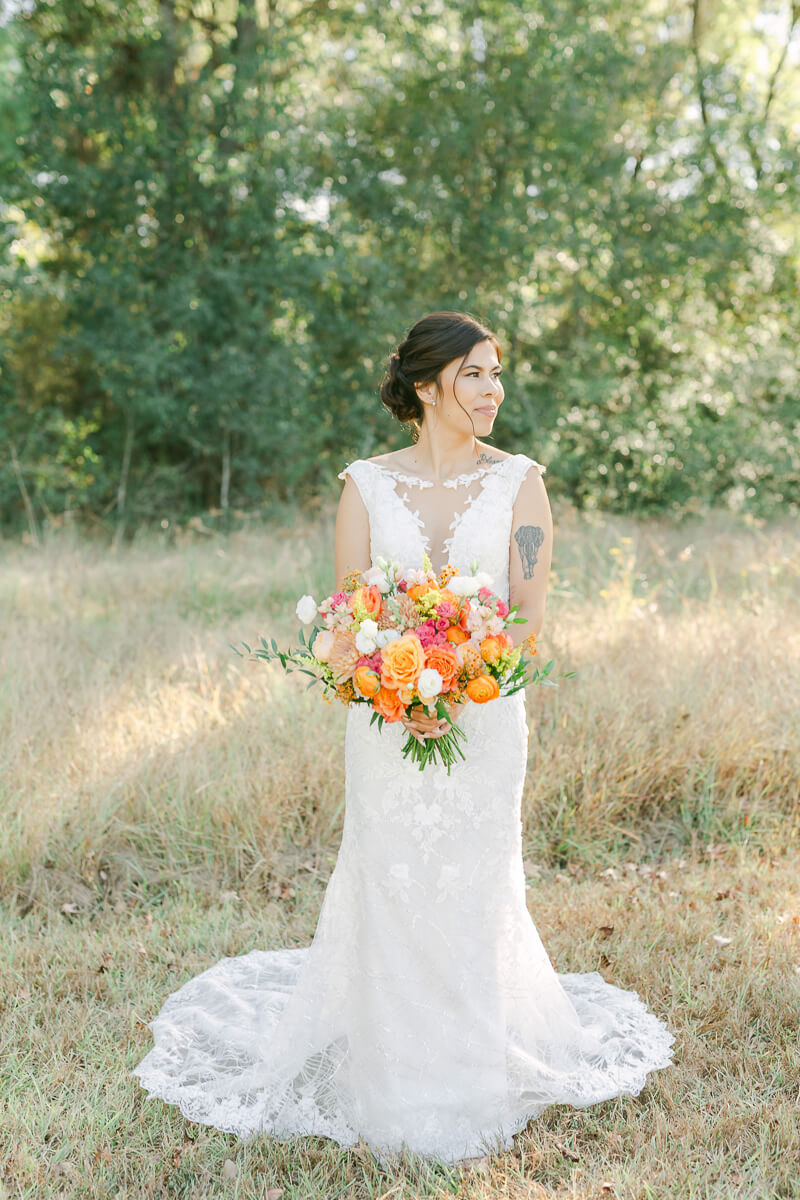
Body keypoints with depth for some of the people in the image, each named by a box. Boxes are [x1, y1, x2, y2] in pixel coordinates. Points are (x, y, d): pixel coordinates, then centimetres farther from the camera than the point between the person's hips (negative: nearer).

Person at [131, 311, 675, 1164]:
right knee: (388, 886, 5)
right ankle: (393, 1080, 24)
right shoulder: (366, 483, 3)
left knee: (476, 889, 7)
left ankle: (473, 1080, 25)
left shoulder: (519, 480, 2)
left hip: (485, 715, 0)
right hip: (386, 718, 0)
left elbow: (529, 611, -4)